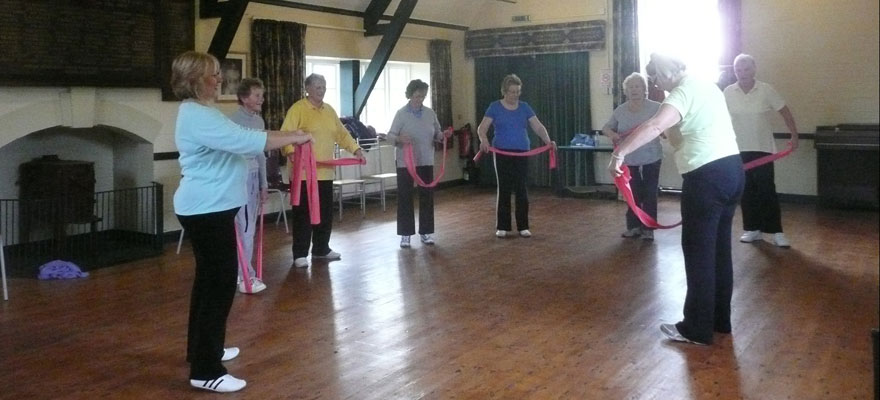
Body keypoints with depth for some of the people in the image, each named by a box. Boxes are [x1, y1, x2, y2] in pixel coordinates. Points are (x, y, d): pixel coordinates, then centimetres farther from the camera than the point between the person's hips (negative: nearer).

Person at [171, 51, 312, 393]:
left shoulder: (201, 112, 15)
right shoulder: (198, 117, -21)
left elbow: (236, 141, 15)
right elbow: (246, 140, -26)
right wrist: (293, 138, -17)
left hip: (208, 208, 11)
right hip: (207, 210, -11)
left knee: (209, 278, 19)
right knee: (221, 282, -9)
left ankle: (202, 349, 33)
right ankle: (206, 371, -4)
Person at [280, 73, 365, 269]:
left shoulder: (329, 110, 14)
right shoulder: (297, 109, -8)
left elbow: (341, 133, 19)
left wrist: (355, 148, 6)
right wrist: (291, 151, -35)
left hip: (325, 171, 7)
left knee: (326, 213, 12)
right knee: (303, 213, -2)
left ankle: (321, 249, 26)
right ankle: (300, 254, 7)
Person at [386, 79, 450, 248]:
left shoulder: (430, 113, 5)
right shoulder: (401, 113, -7)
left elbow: (436, 134, 10)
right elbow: (389, 136, -12)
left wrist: (442, 135, -12)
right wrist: (399, 139, -33)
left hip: (426, 161, 4)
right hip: (405, 162, -4)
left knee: (427, 196, 7)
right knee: (405, 197, 0)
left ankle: (425, 232, 17)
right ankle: (405, 234, 8)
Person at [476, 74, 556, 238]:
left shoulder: (524, 107, 5)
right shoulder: (495, 107, -2)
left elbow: (538, 127, -1)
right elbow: (482, 128, -10)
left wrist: (548, 141, -19)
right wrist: (484, 140, -32)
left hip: (522, 153, 2)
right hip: (502, 154, -2)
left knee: (522, 190, 2)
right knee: (504, 189, 2)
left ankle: (523, 226, 11)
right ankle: (502, 227, 11)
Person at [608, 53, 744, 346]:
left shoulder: (683, 93, -13)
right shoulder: (707, 87, 17)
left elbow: (655, 126, -32)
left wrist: (619, 152, -35)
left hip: (707, 176, -10)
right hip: (731, 168, 10)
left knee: (699, 252, -2)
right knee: (719, 248, 16)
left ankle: (697, 329, 5)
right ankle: (720, 320, 26)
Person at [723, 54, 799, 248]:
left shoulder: (766, 90, -7)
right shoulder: (728, 92, -3)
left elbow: (785, 111, -1)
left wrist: (794, 135, -4)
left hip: (763, 148, -2)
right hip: (739, 149, 2)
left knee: (767, 190, -4)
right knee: (746, 191, 7)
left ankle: (776, 232, 2)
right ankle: (753, 229, 17)